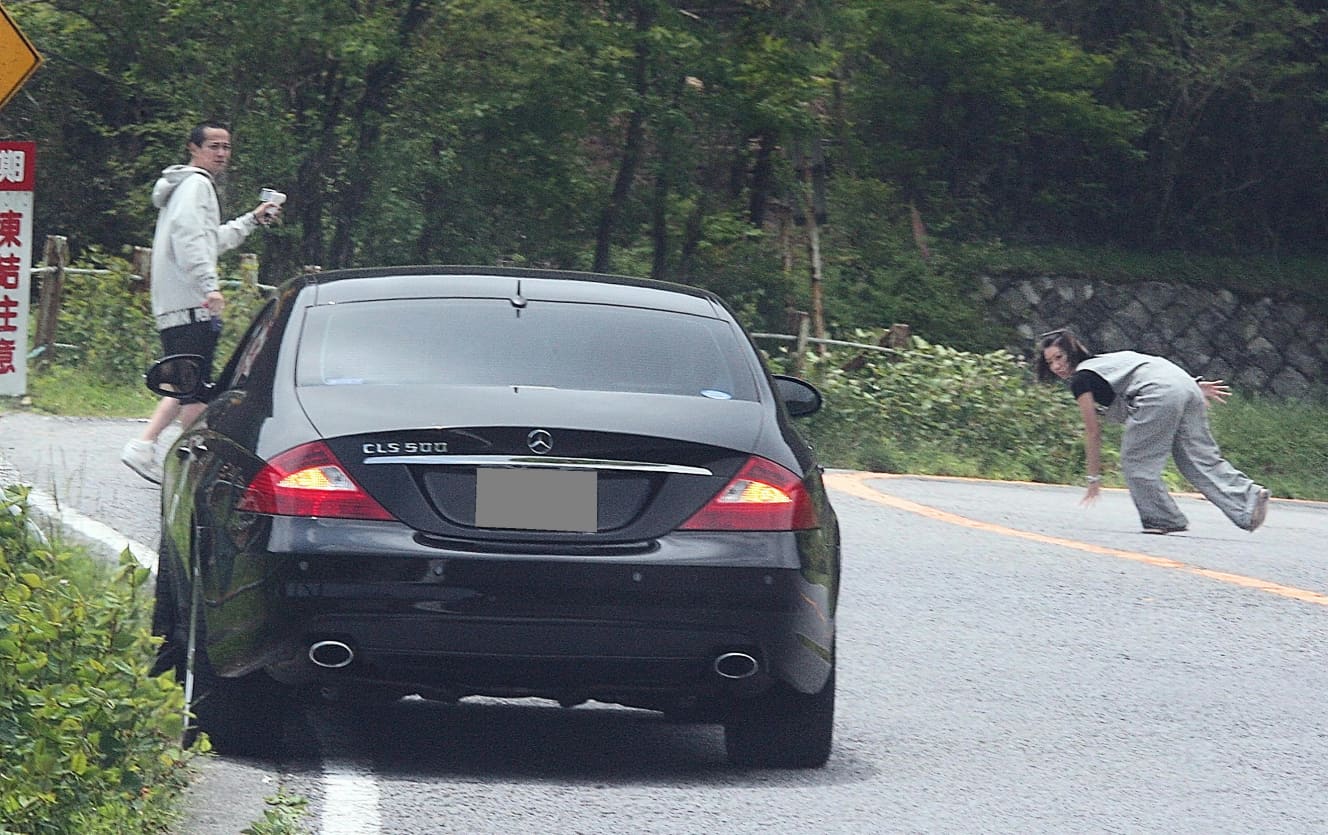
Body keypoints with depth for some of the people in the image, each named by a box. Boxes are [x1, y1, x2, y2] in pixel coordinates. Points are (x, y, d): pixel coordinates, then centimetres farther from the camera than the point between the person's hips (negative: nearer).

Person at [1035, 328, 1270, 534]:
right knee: (1202, 459, 6)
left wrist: (1094, 478, 14)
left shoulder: (1081, 380, 8)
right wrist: (1195, 385, 27)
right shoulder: (1102, 363, 32)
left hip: (1160, 396, -8)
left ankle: (1164, 519, 5)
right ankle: (1248, 497, -7)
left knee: (1136, 461, 3)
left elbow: (1093, 434, 9)